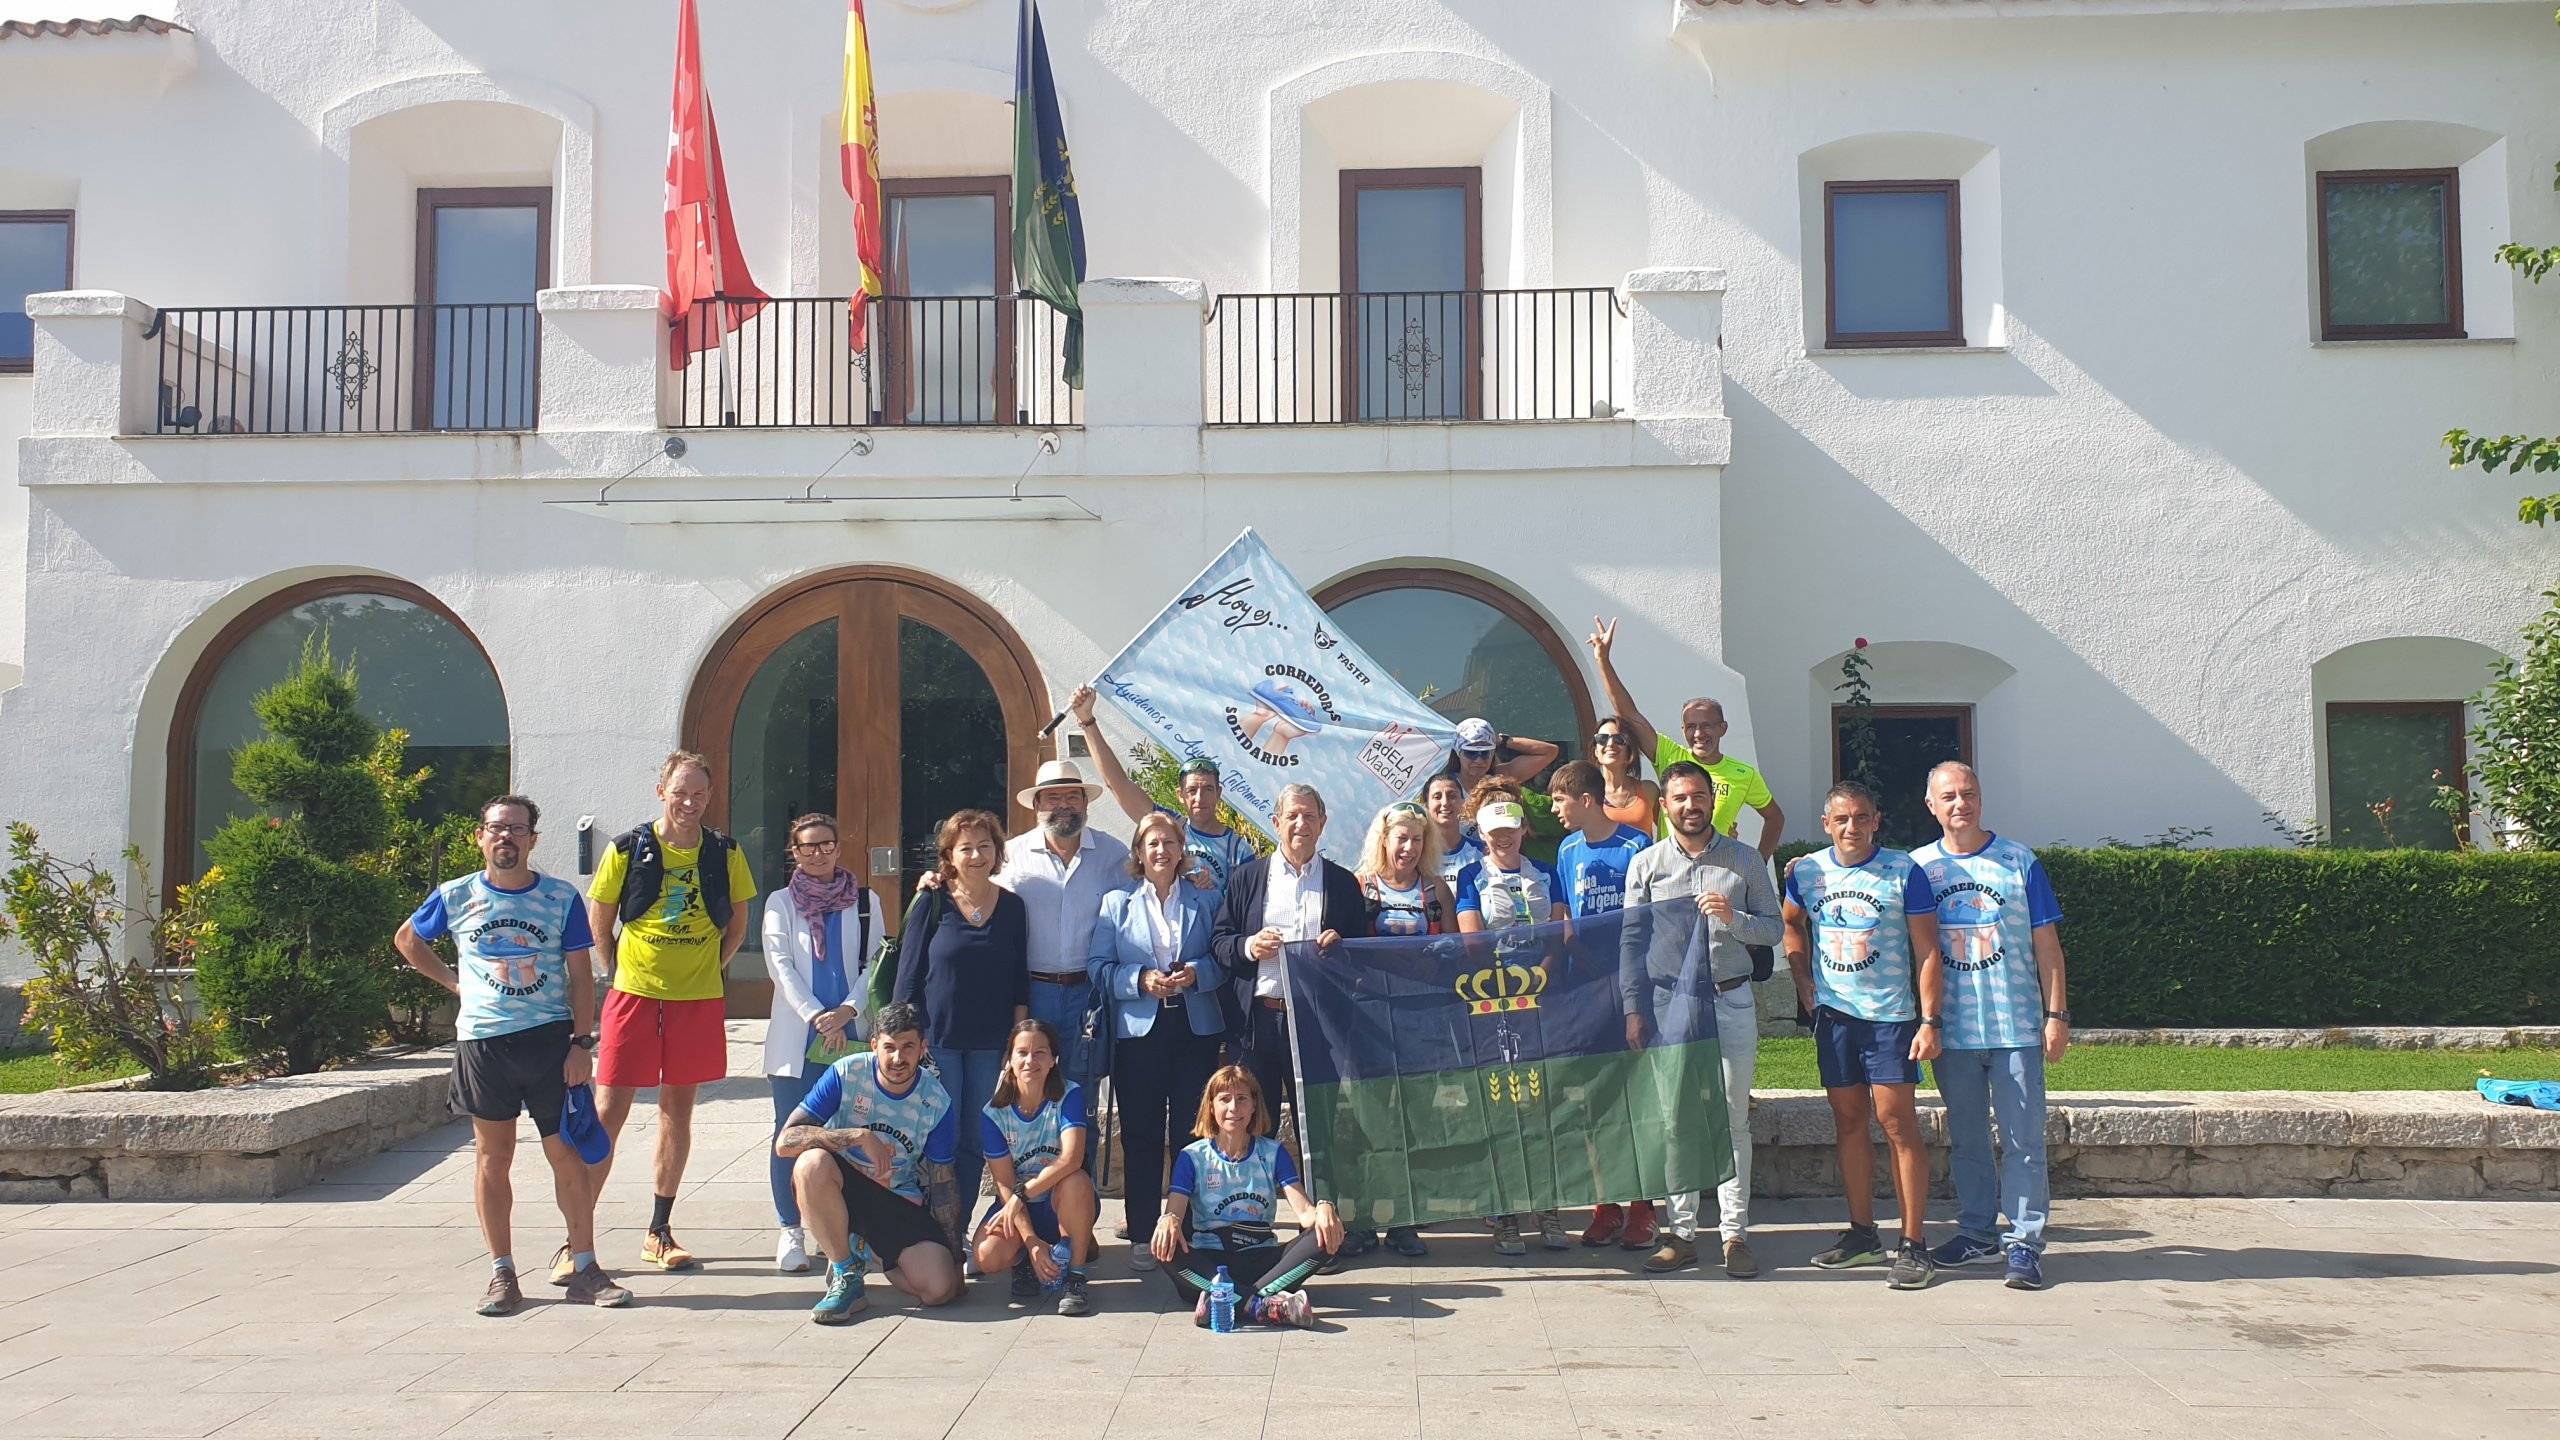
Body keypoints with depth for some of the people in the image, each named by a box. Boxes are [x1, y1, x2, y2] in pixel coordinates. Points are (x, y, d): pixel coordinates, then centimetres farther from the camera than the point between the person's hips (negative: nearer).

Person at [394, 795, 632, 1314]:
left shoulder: (562, 898, 1)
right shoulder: (456, 896, 3)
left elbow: (580, 976, 2)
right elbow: (407, 940, 21)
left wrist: (581, 1043, -6)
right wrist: (452, 981, 9)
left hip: (551, 1038, -1)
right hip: (482, 1040, 1)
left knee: (567, 1154, 1)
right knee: (492, 1156, 7)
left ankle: (585, 1269, 9)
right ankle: (502, 1274, 16)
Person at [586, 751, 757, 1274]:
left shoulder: (724, 853, 1)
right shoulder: (627, 849, -4)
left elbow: (737, 921, 13)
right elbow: (599, 918, 6)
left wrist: (712, 969, 6)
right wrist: (619, 973, 2)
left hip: (698, 999, 2)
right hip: (635, 995, -2)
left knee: (677, 1109, 10)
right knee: (608, 1112, -3)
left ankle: (659, 1232, 21)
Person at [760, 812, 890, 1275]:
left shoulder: (866, 902, 10)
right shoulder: (781, 902, 9)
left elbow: (875, 964, 5)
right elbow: (780, 966, -1)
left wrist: (847, 1011, -11)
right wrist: (817, 1017, -12)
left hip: (852, 1035, 1)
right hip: (797, 1035, 0)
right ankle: (790, 1232, 7)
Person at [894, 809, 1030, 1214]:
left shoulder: (1011, 906, 6)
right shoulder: (931, 902, -2)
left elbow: (1019, 982, 10)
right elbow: (909, 973, -2)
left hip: (990, 1043, 3)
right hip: (938, 1040, -3)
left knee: (976, 1142, 8)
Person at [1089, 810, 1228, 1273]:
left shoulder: (1205, 901, 12)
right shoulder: (1116, 903, 9)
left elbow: (1223, 960, 7)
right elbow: (1099, 968, 2)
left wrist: (1196, 974, -13)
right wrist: (1141, 979, -14)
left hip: (1196, 1030, 1)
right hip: (1138, 1031, -1)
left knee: (1192, 1133, 2)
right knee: (1141, 1136, 1)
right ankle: (1143, 1235, 9)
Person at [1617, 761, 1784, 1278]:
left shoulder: (1745, 860, 6)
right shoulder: (1646, 864, 5)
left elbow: (1775, 928, 6)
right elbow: (1631, 940, 5)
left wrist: (1734, 919, -14)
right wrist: (1634, 1009, -2)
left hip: (1731, 1001, 0)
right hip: (1667, 1002, 0)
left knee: (1733, 1119, 2)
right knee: (1674, 1119, 3)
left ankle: (1736, 1234, 9)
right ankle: (1680, 1233, 11)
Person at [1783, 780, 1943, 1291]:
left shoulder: (1904, 873, -7)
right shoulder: (1807, 871, 4)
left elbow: (1927, 952, -6)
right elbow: (1792, 925, 24)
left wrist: (1929, 1021, -12)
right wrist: (1803, 980, 11)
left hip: (1891, 1016, -4)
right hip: (1833, 1014, 4)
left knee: (1897, 1123, -5)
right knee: (1849, 1122, 11)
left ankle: (1913, 1244, 1)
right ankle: (1862, 1234, 22)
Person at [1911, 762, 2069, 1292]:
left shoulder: (2020, 862, 1)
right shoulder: (1918, 866, 5)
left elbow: (2046, 943, 2)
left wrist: (2057, 1014, -2)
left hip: (2017, 1025, -2)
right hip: (1952, 1029, 2)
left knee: (2023, 1138, -1)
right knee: (1966, 1139, 11)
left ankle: (2025, 1243, 6)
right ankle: (1977, 1235, 22)